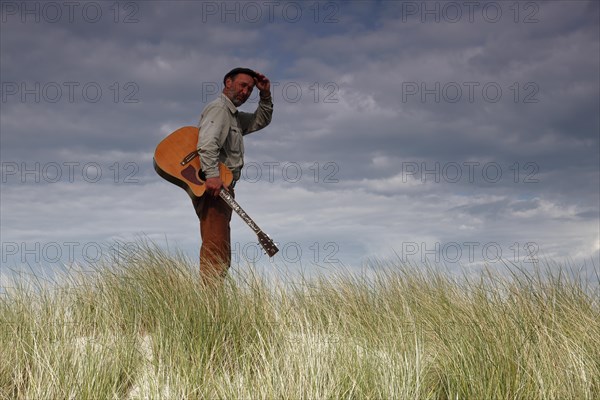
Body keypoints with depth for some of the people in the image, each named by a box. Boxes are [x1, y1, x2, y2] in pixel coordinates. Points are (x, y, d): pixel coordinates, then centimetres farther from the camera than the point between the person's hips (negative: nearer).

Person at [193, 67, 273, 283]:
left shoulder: (234, 115, 24)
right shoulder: (219, 107, -7)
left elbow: (261, 120, 35)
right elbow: (207, 143, -23)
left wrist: (266, 95, 18)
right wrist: (212, 175, -35)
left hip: (221, 188, 11)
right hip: (212, 187, -11)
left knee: (220, 254, 12)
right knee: (216, 247, -18)